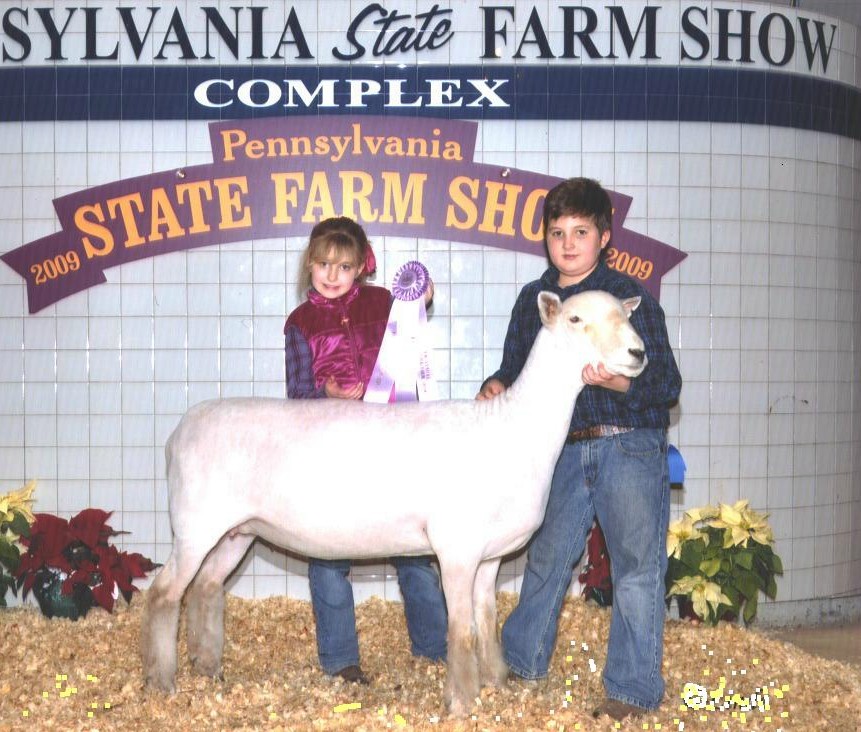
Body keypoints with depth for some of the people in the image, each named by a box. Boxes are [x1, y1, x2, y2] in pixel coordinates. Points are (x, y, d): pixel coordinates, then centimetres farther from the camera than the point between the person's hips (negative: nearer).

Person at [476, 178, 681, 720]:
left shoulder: (630, 295, -5)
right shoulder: (533, 299, 10)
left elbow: (668, 382, -7)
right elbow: (515, 368, 19)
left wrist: (618, 383, -25)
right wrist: (496, 387, -3)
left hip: (631, 447, -4)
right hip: (568, 448, 5)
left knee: (636, 566, -1)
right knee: (546, 557, 13)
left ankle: (633, 689, 9)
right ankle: (522, 663, 31)